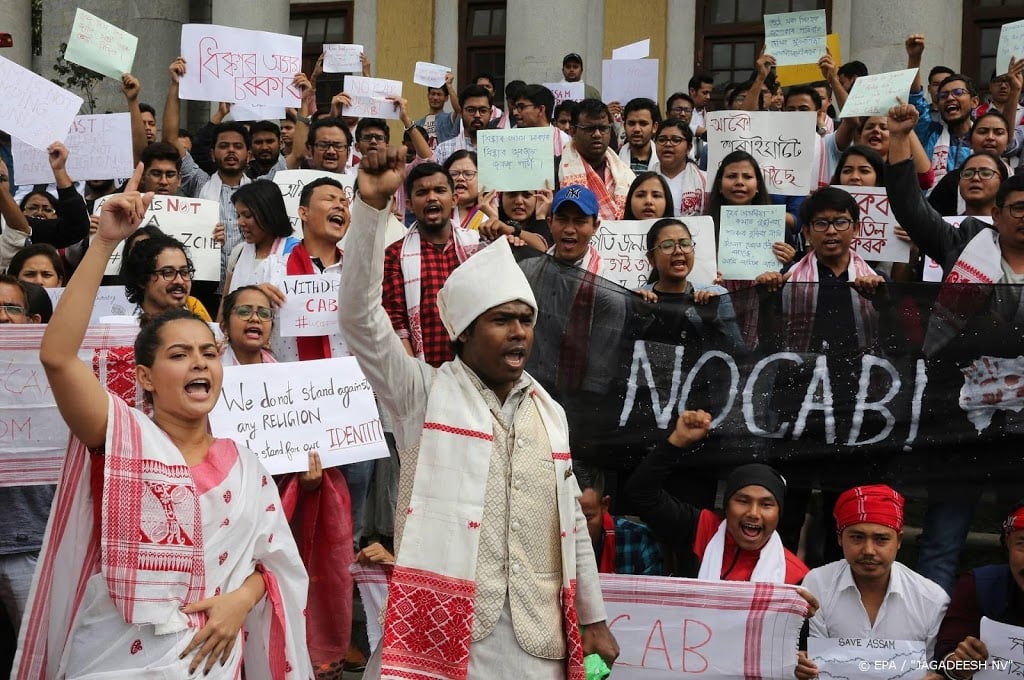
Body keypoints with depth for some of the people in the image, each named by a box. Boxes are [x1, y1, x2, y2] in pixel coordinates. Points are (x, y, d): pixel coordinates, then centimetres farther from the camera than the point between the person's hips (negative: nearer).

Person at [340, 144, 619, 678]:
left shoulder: (549, 411, 14)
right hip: (441, 629, -4)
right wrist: (372, 206, -20)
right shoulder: (425, 393, 0)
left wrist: (593, 618, 18)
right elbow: (359, 316, -13)